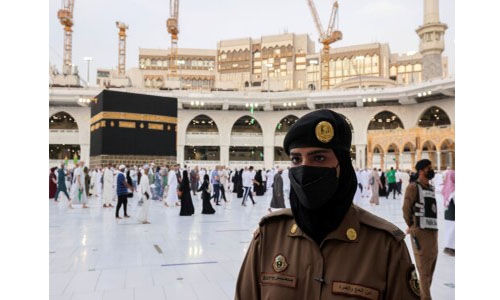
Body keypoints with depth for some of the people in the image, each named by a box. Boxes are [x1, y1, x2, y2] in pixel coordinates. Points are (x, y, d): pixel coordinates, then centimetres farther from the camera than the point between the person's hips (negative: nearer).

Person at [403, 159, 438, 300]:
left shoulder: (431, 188, 18)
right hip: (420, 232, -8)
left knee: (431, 266, 13)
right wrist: (412, 226, 0)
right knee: (424, 268, -7)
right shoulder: (413, 187, -6)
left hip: (433, 230, 8)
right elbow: (406, 209, -8)